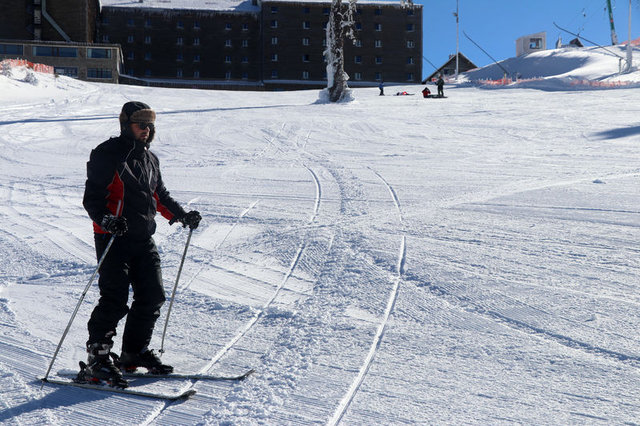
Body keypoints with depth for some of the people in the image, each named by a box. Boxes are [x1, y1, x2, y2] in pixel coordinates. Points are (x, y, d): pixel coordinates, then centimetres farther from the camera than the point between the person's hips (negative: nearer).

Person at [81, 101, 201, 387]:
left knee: (152, 297, 5)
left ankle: (135, 353, 21)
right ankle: (97, 360, -1)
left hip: (143, 240, 7)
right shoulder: (107, 155, -6)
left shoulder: (150, 159, 17)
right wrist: (106, 219, -29)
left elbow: (159, 196, 27)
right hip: (113, 239, -7)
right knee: (115, 301, -12)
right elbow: (92, 198, -11)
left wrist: (182, 215, 15)